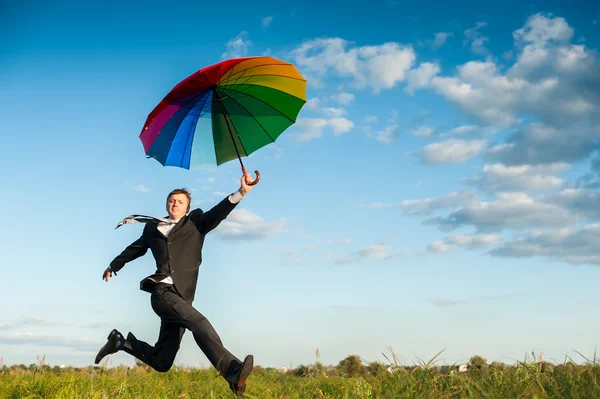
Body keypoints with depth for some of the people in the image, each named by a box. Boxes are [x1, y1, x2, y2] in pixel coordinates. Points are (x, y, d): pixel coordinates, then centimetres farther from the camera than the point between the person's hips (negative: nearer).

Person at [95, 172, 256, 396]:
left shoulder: (196, 223, 12)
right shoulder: (153, 227, 14)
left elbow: (218, 212, -7)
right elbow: (135, 249, 33)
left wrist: (241, 192, -25)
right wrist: (113, 266, 49)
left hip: (181, 296, 2)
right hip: (162, 293, -2)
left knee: (161, 362, 4)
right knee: (199, 322, -30)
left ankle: (121, 341, 30)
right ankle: (233, 373, -43)